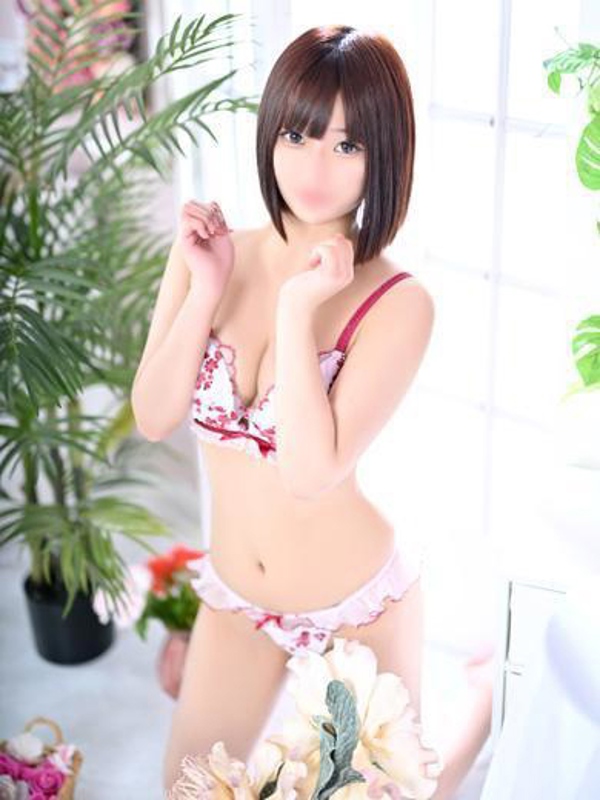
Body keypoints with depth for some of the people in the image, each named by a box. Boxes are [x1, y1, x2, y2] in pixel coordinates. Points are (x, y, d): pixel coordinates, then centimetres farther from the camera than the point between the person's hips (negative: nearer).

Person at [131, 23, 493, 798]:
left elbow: (311, 471, -30)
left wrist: (298, 308, -31)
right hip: (234, 595, 4)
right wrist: (204, 292, -23)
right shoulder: (210, 252, -10)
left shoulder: (397, 304, -23)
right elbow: (153, 418, -13)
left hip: (359, 603, -3)